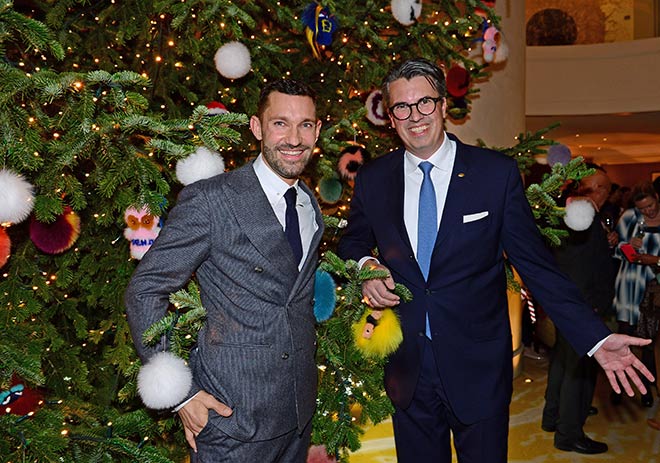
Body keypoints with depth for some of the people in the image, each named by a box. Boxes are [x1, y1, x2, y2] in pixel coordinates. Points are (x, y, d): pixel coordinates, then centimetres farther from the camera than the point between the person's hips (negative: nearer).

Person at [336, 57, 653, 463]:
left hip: (478, 368, -2)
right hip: (407, 370, 2)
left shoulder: (498, 174, -7)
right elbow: (353, 241, 15)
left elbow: (535, 262, -4)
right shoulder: (372, 180, 0)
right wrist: (366, 264, -8)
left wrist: (597, 338, -9)